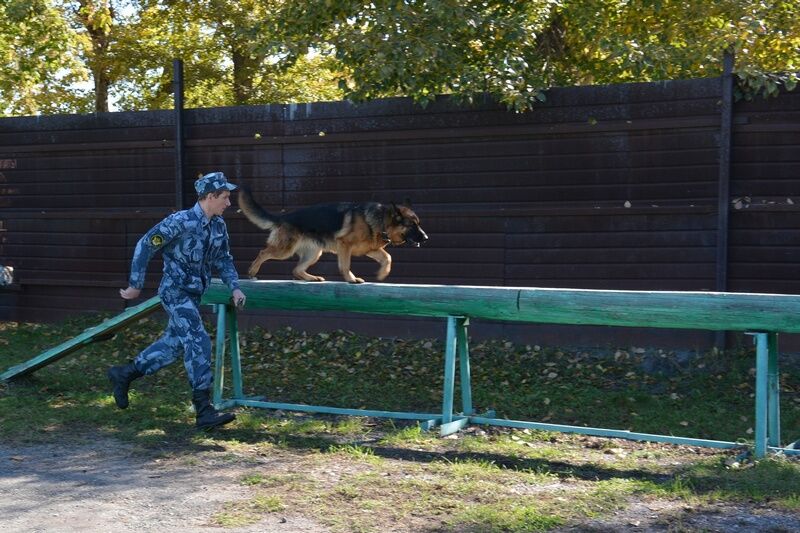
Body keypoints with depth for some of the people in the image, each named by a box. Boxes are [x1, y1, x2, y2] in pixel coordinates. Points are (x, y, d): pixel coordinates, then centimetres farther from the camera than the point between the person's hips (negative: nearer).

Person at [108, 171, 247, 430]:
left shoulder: (218, 225, 3)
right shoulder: (180, 222, -20)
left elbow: (223, 259, 15)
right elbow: (145, 246, -14)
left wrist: (235, 287, 1)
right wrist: (135, 285, -9)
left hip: (193, 294, 9)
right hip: (175, 292, -9)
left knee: (173, 343, 16)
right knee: (199, 343, -15)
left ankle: (124, 374, 34)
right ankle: (204, 412, -12)